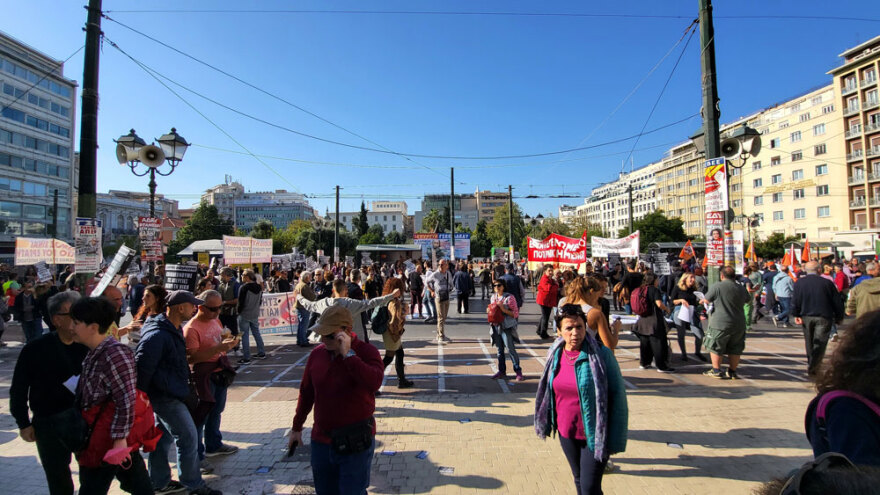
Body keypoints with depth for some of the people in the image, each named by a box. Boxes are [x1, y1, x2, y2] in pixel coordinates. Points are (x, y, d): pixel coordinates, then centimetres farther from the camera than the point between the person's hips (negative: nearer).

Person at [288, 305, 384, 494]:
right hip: (321, 441, 5)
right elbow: (306, 393, 11)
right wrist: (296, 428, 17)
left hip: (356, 443, -5)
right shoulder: (317, 354, -1)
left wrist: (348, 354, -31)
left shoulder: (366, 352, -15)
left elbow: (374, 382, -34)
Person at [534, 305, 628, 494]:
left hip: (594, 434, -5)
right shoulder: (556, 354, -4)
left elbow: (618, 395, -14)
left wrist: (616, 438, -13)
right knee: (579, 480, 22)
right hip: (566, 432, 5)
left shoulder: (601, 354, -18)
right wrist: (548, 422, 13)